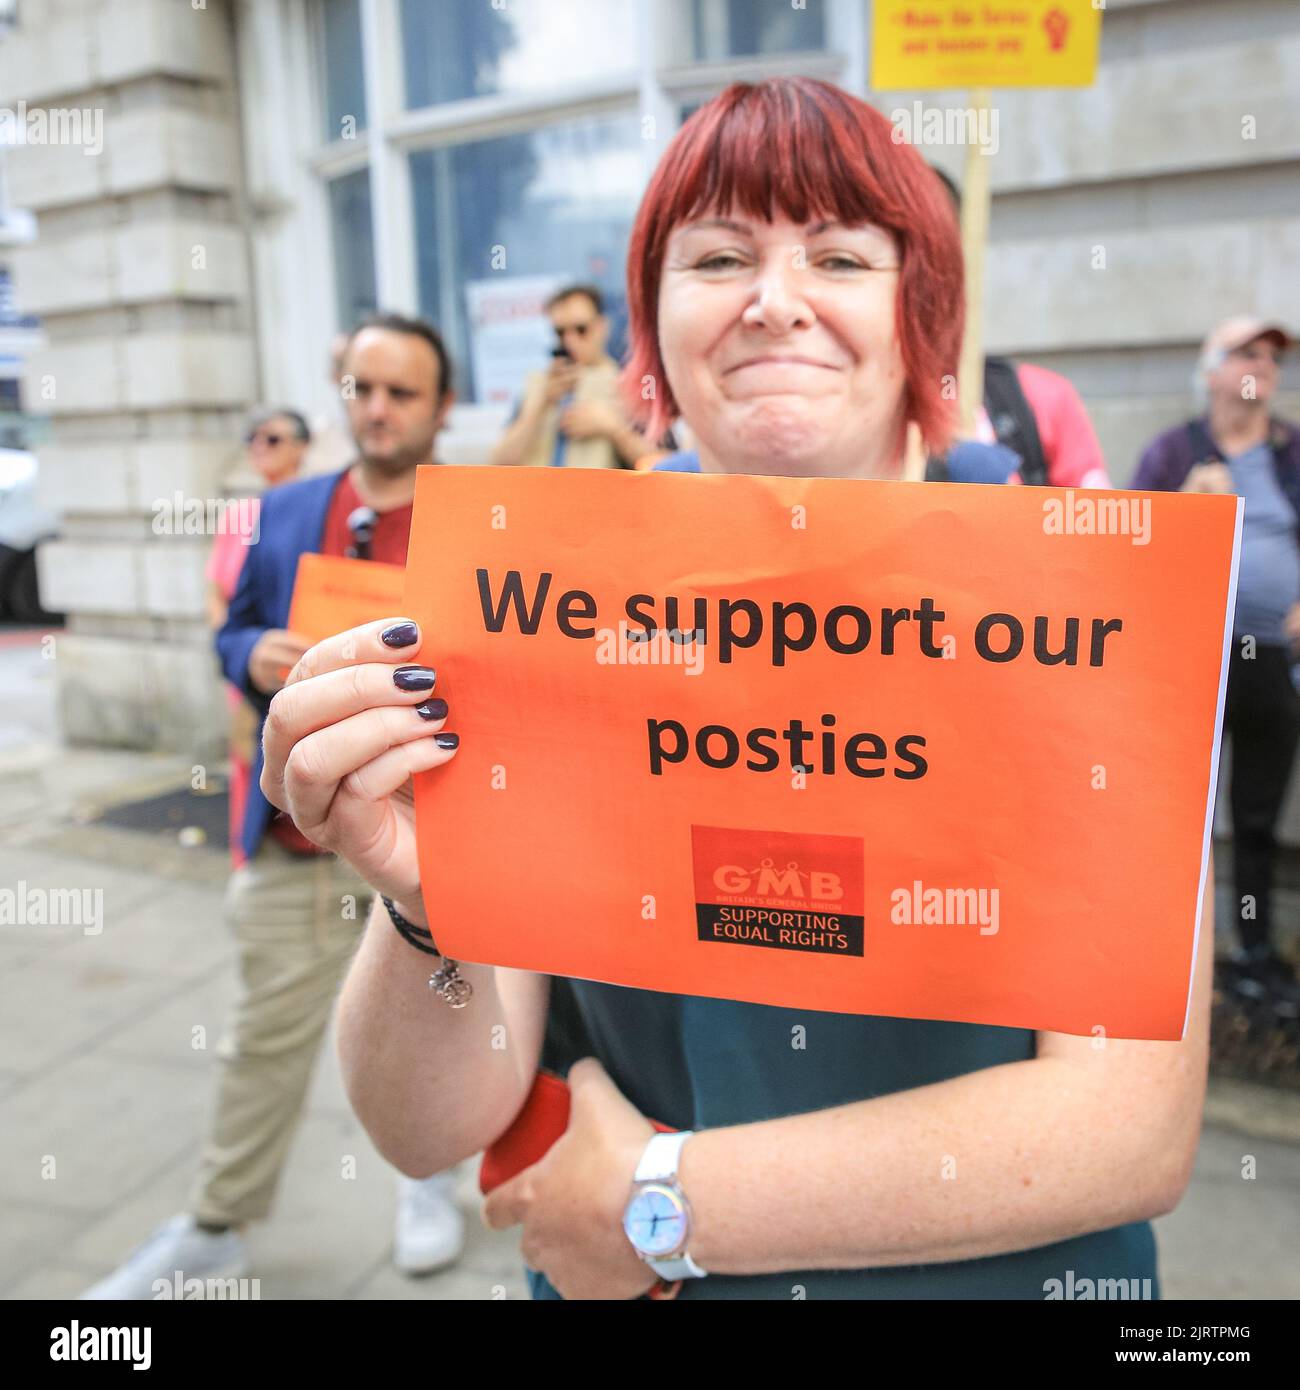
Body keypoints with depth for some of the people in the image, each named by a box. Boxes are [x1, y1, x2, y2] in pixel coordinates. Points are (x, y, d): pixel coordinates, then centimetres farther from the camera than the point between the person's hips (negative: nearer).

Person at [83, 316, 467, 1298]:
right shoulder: (285, 514, 7)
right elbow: (236, 636, 13)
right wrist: (256, 659, -9)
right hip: (296, 838, 3)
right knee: (269, 1039, 13)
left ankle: (430, 1178, 42)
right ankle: (217, 1230, 31)